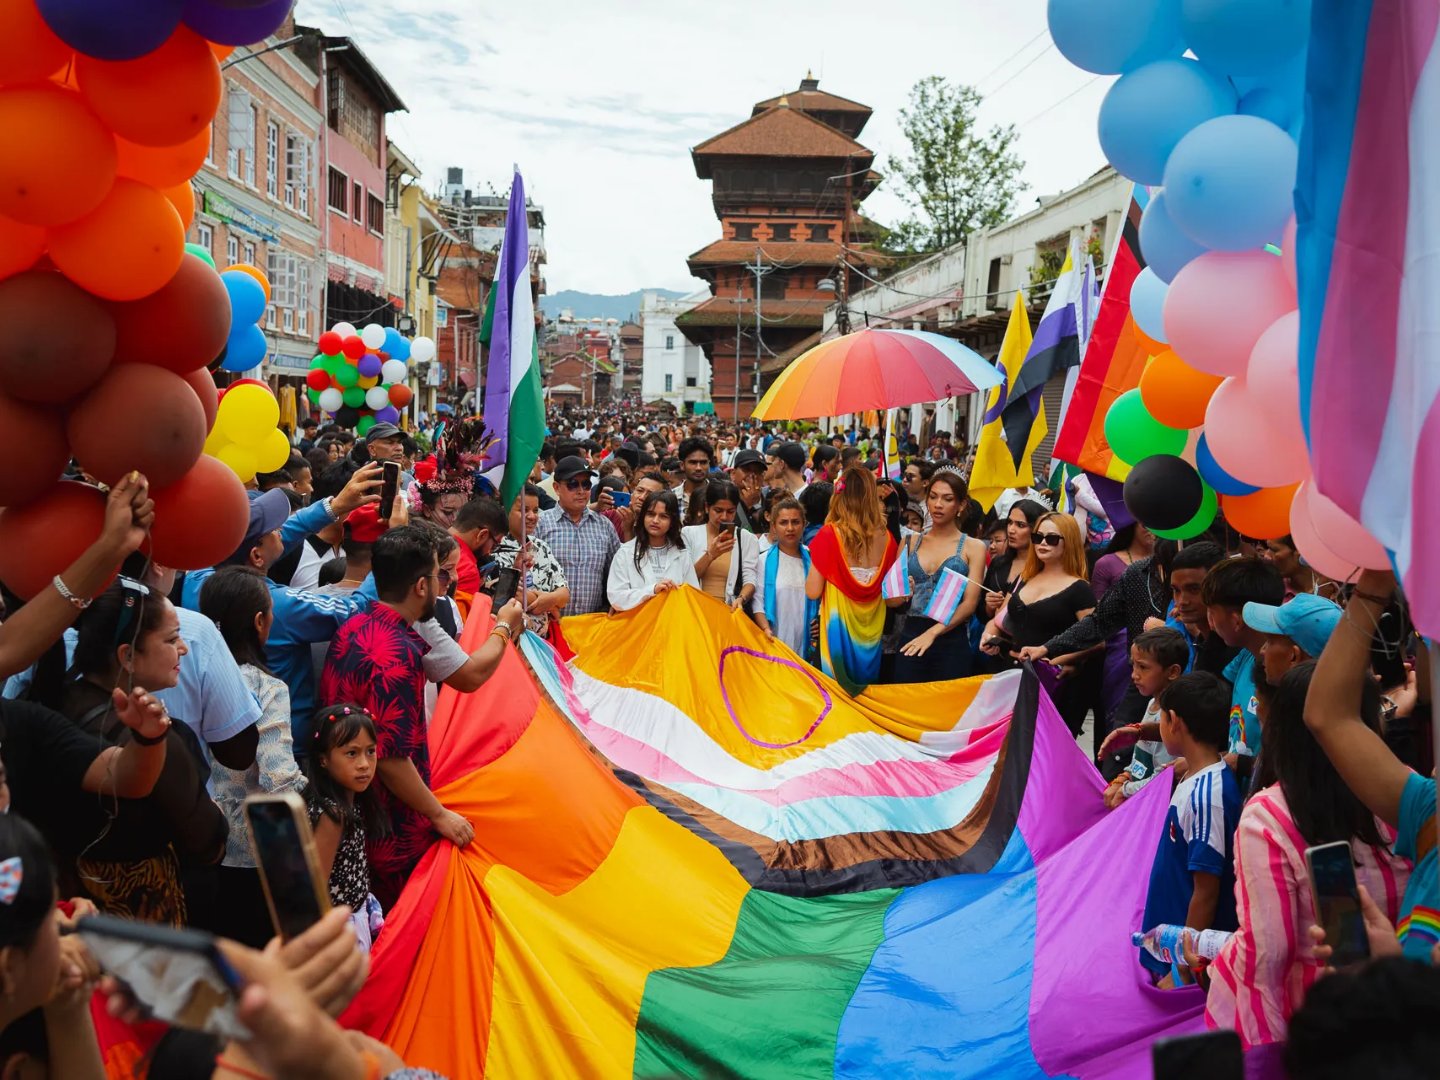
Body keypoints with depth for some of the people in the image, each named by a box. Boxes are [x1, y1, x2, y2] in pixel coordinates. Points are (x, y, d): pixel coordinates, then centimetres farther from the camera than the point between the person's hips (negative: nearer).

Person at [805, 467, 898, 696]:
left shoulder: (830, 535, -13)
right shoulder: (885, 537, -4)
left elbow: (813, 591, -11)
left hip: (840, 624, -3)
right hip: (873, 628, 3)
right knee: (866, 692, 16)